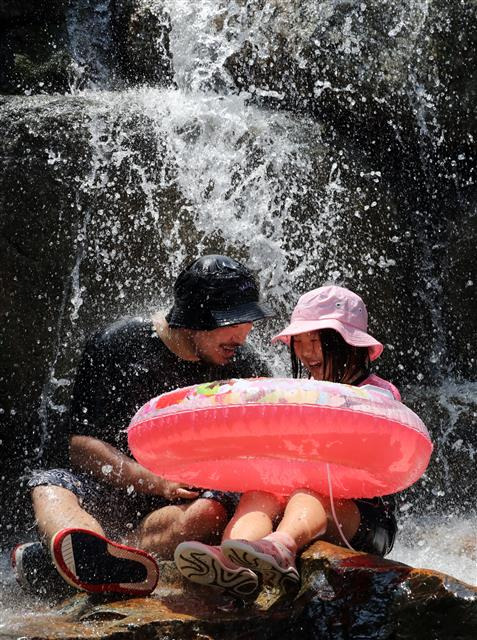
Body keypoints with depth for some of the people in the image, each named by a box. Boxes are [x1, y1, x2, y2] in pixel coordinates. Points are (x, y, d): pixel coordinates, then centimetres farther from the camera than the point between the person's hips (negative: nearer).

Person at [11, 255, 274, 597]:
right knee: (49, 485, -30)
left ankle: (43, 559, -48)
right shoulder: (116, 346, -4)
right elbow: (82, 447, -8)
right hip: (112, 496, 0)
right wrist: (160, 483, -22)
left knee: (211, 509, -35)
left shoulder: (246, 366, 4)